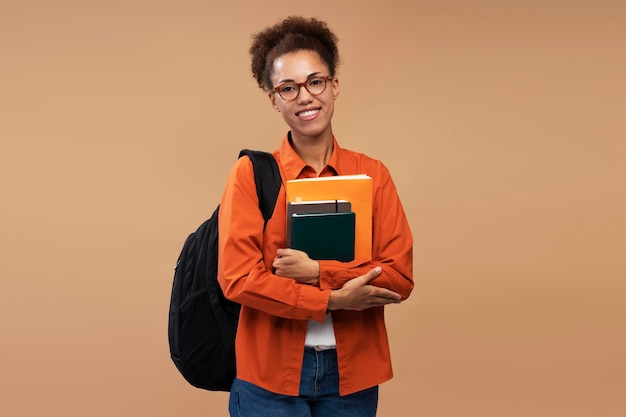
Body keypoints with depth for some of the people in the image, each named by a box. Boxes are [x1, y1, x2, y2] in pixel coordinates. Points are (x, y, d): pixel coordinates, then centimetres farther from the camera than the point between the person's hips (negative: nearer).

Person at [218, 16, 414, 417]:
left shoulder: (372, 174, 2)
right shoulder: (251, 174, -4)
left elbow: (400, 277, -5)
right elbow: (238, 278, -11)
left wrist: (317, 271, -16)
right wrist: (334, 299, -15)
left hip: (352, 372, 2)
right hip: (269, 373, -2)